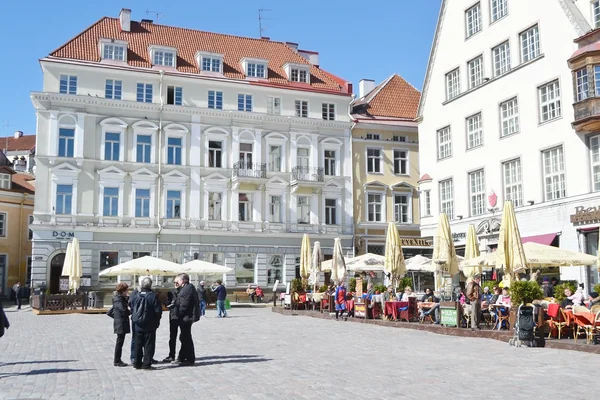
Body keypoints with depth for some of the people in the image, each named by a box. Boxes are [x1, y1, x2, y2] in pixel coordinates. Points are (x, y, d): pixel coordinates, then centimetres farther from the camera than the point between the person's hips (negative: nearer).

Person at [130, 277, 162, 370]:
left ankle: (137, 363, 19)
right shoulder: (153, 296, -14)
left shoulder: (137, 296, 0)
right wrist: (157, 320, 3)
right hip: (149, 325, -4)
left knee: (138, 344, 13)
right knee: (149, 345, 3)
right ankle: (146, 364, 2)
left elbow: (132, 309, 5)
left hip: (138, 325, 4)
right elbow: (158, 310, -12)